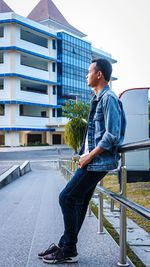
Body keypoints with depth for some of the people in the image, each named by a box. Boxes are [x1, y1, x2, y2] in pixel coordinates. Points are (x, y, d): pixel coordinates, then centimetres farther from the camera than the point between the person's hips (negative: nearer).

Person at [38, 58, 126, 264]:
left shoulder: (109, 98, -14)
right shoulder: (98, 99, 17)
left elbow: (112, 135, -21)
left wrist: (89, 156, -16)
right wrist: (86, 155, 13)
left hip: (98, 161, -10)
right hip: (92, 160, 10)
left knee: (67, 198, -8)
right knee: (79, 202, 12)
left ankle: (69, 251, 4)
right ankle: (65, 245, 22)